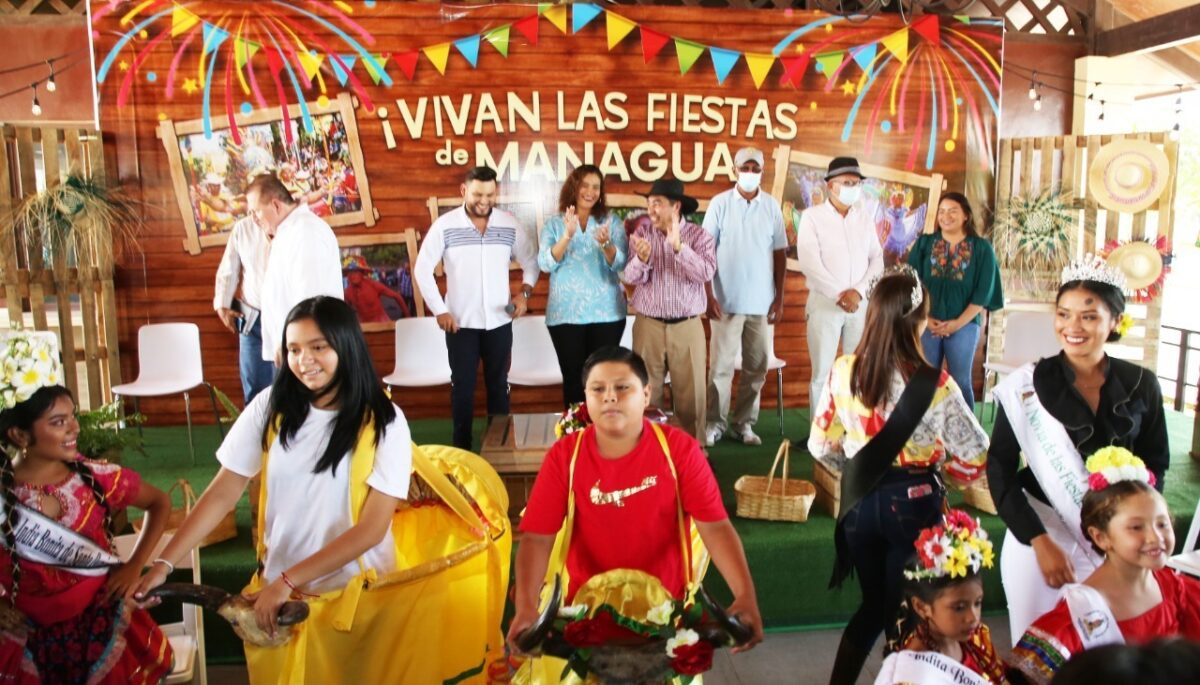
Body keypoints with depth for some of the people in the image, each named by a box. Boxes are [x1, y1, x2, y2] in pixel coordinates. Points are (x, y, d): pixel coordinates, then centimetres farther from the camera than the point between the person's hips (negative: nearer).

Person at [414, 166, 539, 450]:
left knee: (498, 385, 12)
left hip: (499, 322, 2)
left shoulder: (509, 224, 0)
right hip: (460, 322, -2)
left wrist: (524, 291, -7)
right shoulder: (444, 225, -7)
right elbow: (422, 269, -4)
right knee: (463, 386, 7)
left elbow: (531, 261, 10)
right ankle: (462, 448, 18)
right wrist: (439, 310, -8)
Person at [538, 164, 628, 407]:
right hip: (565, 314, 0)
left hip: (606, 313, 1)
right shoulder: (554, 224, 5)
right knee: (573, 377, 1)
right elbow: (546, 264, -8)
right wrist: (567, 236, -23)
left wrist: (606, 244, -26)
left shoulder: (612, 222, 6)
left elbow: (620, 263, -6)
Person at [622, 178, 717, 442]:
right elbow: (632, 277, -5)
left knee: (691, 393, 6)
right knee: (646, 393, 8)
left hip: (688, 327, -1)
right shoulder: (643, 231, 3)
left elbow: (706, 273, -16)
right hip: (648, 325, 1)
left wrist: (678, 246, -26)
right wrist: (642, 258, -27)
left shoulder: (699, 235, -1)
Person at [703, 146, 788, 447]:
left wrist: (779, 298, 3)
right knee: (721, 365, 2)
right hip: (727, 300, -2)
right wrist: (709, 295, -10)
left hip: (761, 301, 3)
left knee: (756, 367, 8)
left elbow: (780, 253, 7)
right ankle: (715, 423, 11)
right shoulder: (720, 203, -2)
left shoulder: (772, 206, 5)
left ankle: (744, 423, 19)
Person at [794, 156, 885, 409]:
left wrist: (858, 291, -9)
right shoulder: (812, 216, -1)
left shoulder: (865, 216, 10)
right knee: (822, 372, -1)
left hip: (861, 304, 3)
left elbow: (877, 258, 7)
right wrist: (839, 295, -14)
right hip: (825, 303, -3)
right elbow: (809, 263, -11)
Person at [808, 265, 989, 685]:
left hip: (861, 500, 3)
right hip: (913, 503, -3)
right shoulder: (935, 384, -18)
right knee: (908, 607, 17)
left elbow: (821, 445, 0)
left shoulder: (842, 372, -9)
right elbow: (974, 459, -11)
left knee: (874, 602, 23)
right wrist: (937, 463, 9)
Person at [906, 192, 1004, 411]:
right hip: (927, 324, 1)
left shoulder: (982, 248, 3)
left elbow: (983, 292, -2)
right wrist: (925, 318, -9)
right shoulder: (924, 243, 6)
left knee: (960, 382, 2)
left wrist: (958, 323, -10)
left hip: (964, 325, -1)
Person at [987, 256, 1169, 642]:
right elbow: (999, 469, -7)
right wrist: (1040, 542, -13)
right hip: (1040, 533, -2)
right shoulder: (1027, 385, -9)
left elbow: (1156, 464, 9)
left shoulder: (1140, 385, 0)